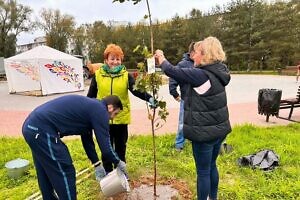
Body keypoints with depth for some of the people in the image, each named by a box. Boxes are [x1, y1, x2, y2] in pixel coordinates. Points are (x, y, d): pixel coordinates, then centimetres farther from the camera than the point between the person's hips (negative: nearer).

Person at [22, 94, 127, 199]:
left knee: (46, 175, 26)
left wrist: (97, 165, 32)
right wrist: (118, 162, 11)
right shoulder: (100, 110, -8)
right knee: (65, 173, 4)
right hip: (42, 130, -10)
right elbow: (105, 146, -8)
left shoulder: (90, 107, 19)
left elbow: (87, 139, 26)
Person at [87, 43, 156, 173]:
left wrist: (149, 98, -34)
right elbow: (91, 96, 5)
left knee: (121, 148, 15)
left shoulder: (126, 75, -2)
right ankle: (108, 174, 33)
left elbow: (136, 90, -16)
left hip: (121, 118, 0)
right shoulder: (98, 75, -1)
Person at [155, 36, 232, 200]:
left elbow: (172, 71, -19)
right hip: (218, 129, 9)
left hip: (205, 132, -9)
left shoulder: (201, 75, -23)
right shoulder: (217, 72, 4)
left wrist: (161, 58, 2)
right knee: (212, 166, 25)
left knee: (203, 172, 9)